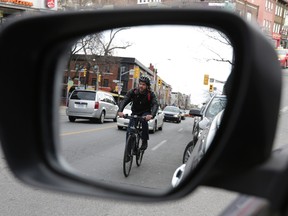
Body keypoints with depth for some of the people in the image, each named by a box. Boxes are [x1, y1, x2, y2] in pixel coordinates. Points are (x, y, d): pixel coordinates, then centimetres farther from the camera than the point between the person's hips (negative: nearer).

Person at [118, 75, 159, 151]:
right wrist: (120, 111, -46)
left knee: (144, 121, -35)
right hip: (135, 113, 2)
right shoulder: (133, 92, -16)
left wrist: (152, 115, -52)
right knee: (129, 131, -12)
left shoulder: (150, 94, -19)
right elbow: (124, 101, -26)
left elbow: (155, 104, -31)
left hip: (145, 113, -2)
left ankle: (145, 142, -19)